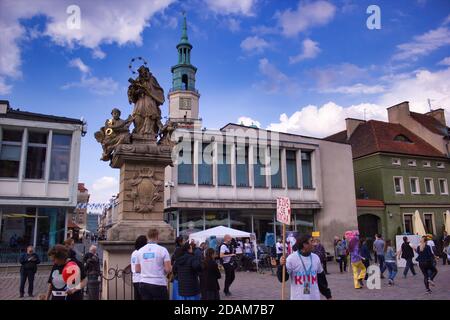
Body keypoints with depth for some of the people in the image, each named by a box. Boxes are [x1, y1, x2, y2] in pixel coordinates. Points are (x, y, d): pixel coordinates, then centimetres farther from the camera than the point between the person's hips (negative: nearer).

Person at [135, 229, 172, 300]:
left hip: (144, 284, 4)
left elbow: (137, 270, 11)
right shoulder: (162, 250, -9)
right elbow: (168, 269, -13)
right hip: (159, 284, -4)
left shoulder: (140, 251, 4)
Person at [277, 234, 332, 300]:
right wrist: (282, 266, -31)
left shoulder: (315, 258, 4)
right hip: (298, 297, -4)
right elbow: (282, 278, -13)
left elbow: (321, 278, 15)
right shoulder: (292, 258, -12)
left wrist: (328, 295, 19)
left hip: (315, 297, 5)